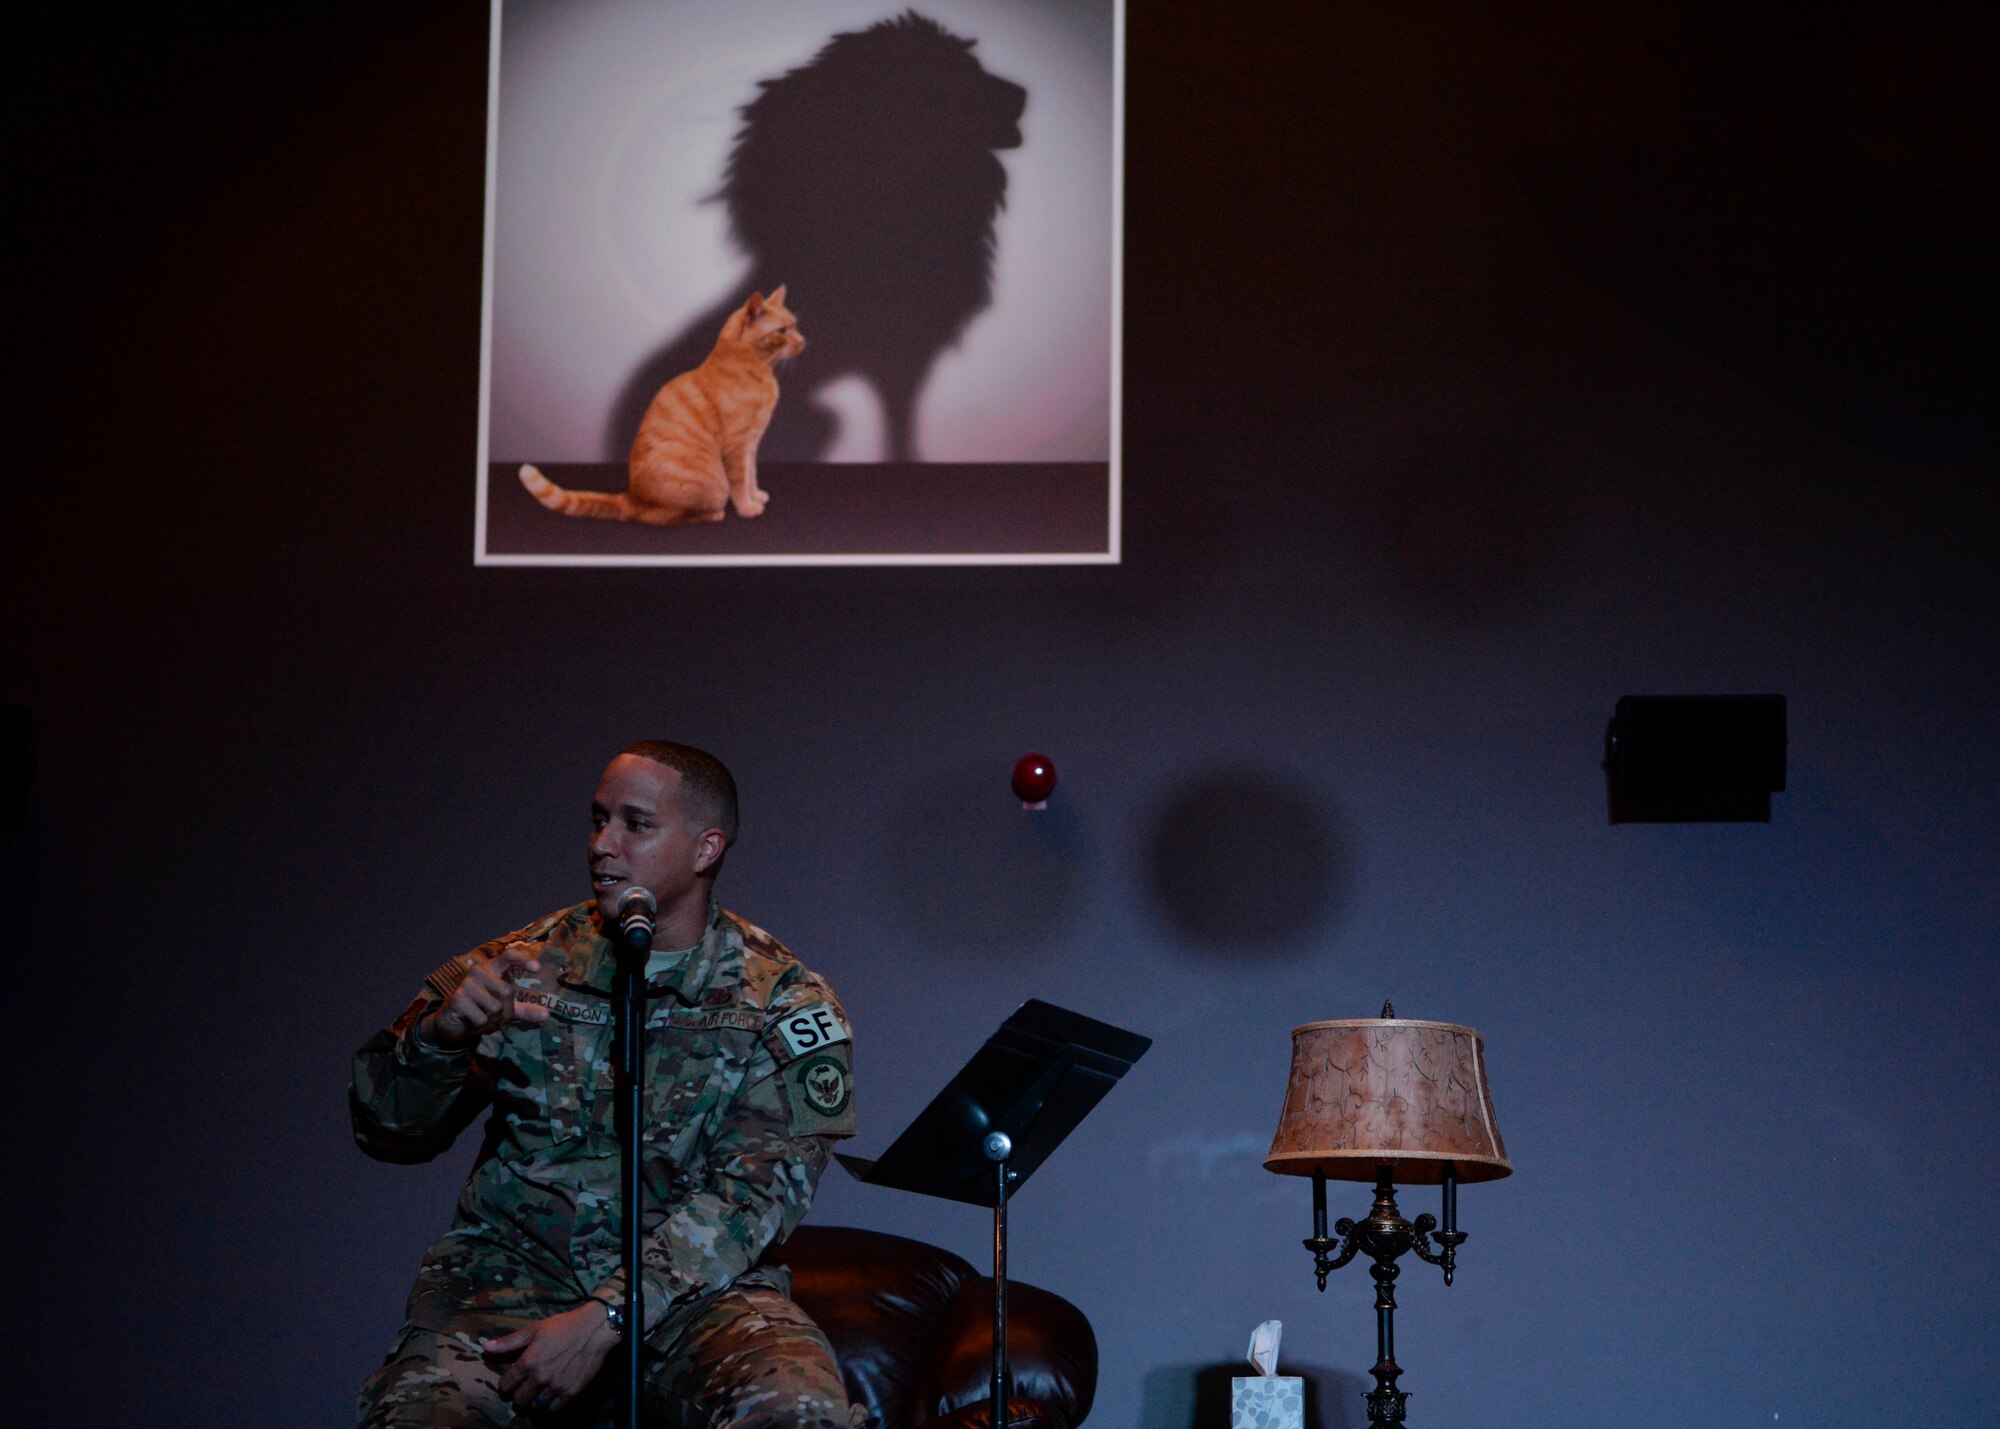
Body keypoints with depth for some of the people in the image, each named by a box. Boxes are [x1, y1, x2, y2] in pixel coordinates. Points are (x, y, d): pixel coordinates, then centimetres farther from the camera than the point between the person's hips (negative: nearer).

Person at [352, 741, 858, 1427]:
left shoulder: (784, 1004, 0)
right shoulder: (528, 962, 6)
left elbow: (750, 1196, -10)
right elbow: (387, 1130, 5)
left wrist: (602, 1321, -22)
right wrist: (440, 1033, -18)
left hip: (697, 1286, 0)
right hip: (515, 1265, 1)